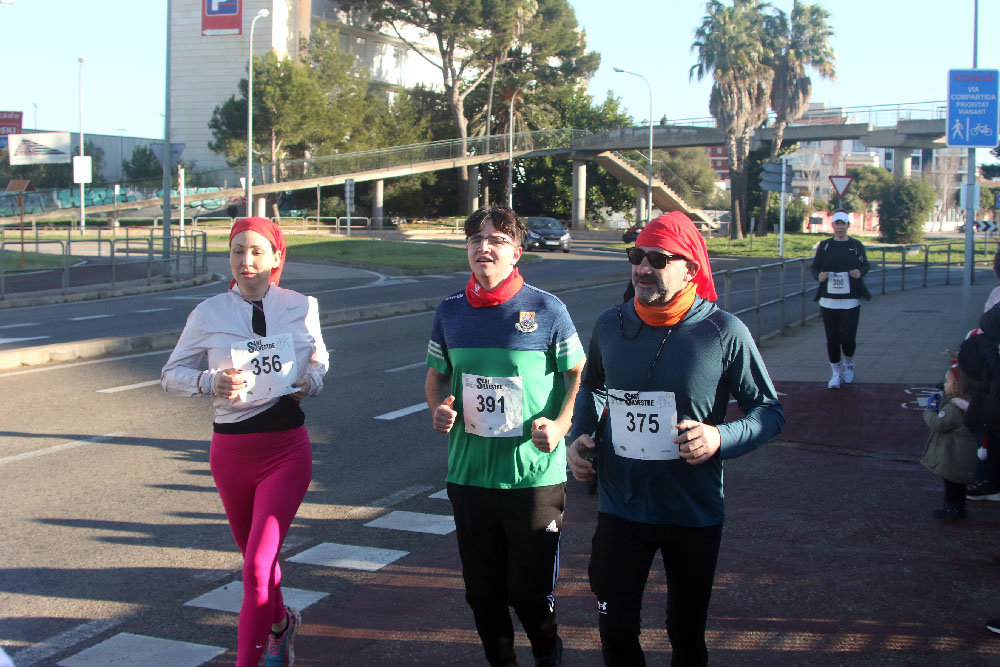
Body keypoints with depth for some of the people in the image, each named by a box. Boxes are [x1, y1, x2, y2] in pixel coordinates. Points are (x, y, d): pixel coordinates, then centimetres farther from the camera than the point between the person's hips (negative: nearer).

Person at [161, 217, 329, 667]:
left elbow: (319, 362, 16)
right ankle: (280, 624, 49)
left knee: (257, 567, -13)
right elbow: (172, 375, 4)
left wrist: (310, 383, -7)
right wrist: (210, 382, -16)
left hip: (286, 448, -2)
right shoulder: (209, 313, -1)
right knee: (256, 557, 19)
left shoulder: (302, 307, 0)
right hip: (230, 449, 2)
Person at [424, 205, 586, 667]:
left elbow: (578, 375, 1)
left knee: (529, 590, 2)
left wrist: (560, 424, -16)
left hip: (534, 476, -3)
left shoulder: (546, 310, -6)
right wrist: (438, 409, -3)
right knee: (482, 591, 12)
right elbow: (437, 374, 18)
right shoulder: (450, 312, 5)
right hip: (469, 473, 4)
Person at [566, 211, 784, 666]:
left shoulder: (723, 332, -13)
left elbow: (770, 411, -5)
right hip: (620, 508, 2)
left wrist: (722, 438, -23)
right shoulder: (610, 325, -1)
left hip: (695, 513, -2)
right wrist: (579, 435, 2)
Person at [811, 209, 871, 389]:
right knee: (832, 338, 1)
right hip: (828, 300, 1)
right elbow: (815, 267, 8)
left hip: (850, 301, -1)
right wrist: (819, 275, -15)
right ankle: (836, 373, 15)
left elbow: (865, 265, 11)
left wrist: (860, 272, -12)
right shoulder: (824, 246, 7)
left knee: (848, 336, -6)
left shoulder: (856, 245, 6)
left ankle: (849, 364, 24)